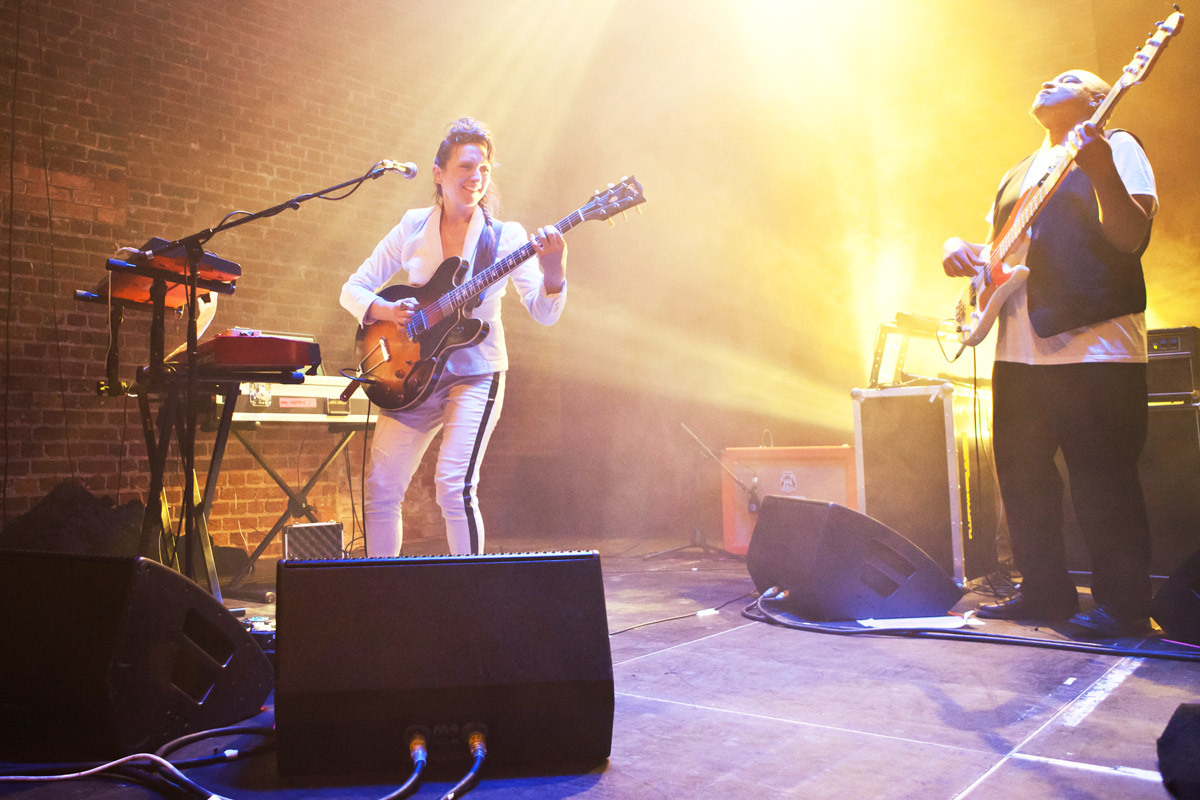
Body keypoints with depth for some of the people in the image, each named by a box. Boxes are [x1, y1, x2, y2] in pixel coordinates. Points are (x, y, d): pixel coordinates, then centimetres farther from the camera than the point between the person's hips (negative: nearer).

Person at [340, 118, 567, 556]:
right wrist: (387, 311, -15)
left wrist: (553, 271, -35)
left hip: (475, 373, -3)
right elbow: (352, 290, 6)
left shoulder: (505, 236, -6)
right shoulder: (413, 228, 1)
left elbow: (544, 313, -15)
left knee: (455, 487, -16)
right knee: (381, 489, 5)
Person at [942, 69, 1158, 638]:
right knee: (1020, 473, 9)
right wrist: (961, 248, 8)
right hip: (1019, 350, 8)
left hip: (1095, 345, -7)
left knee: (1101, 479, -6)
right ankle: (1045, 591, 21)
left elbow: (1131, 238, -12)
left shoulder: (1115, 146, 3)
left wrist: (1102, 173, -28)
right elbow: (997, 246, 30)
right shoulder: (1017, 175, 24)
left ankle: (1123, 606, 6)